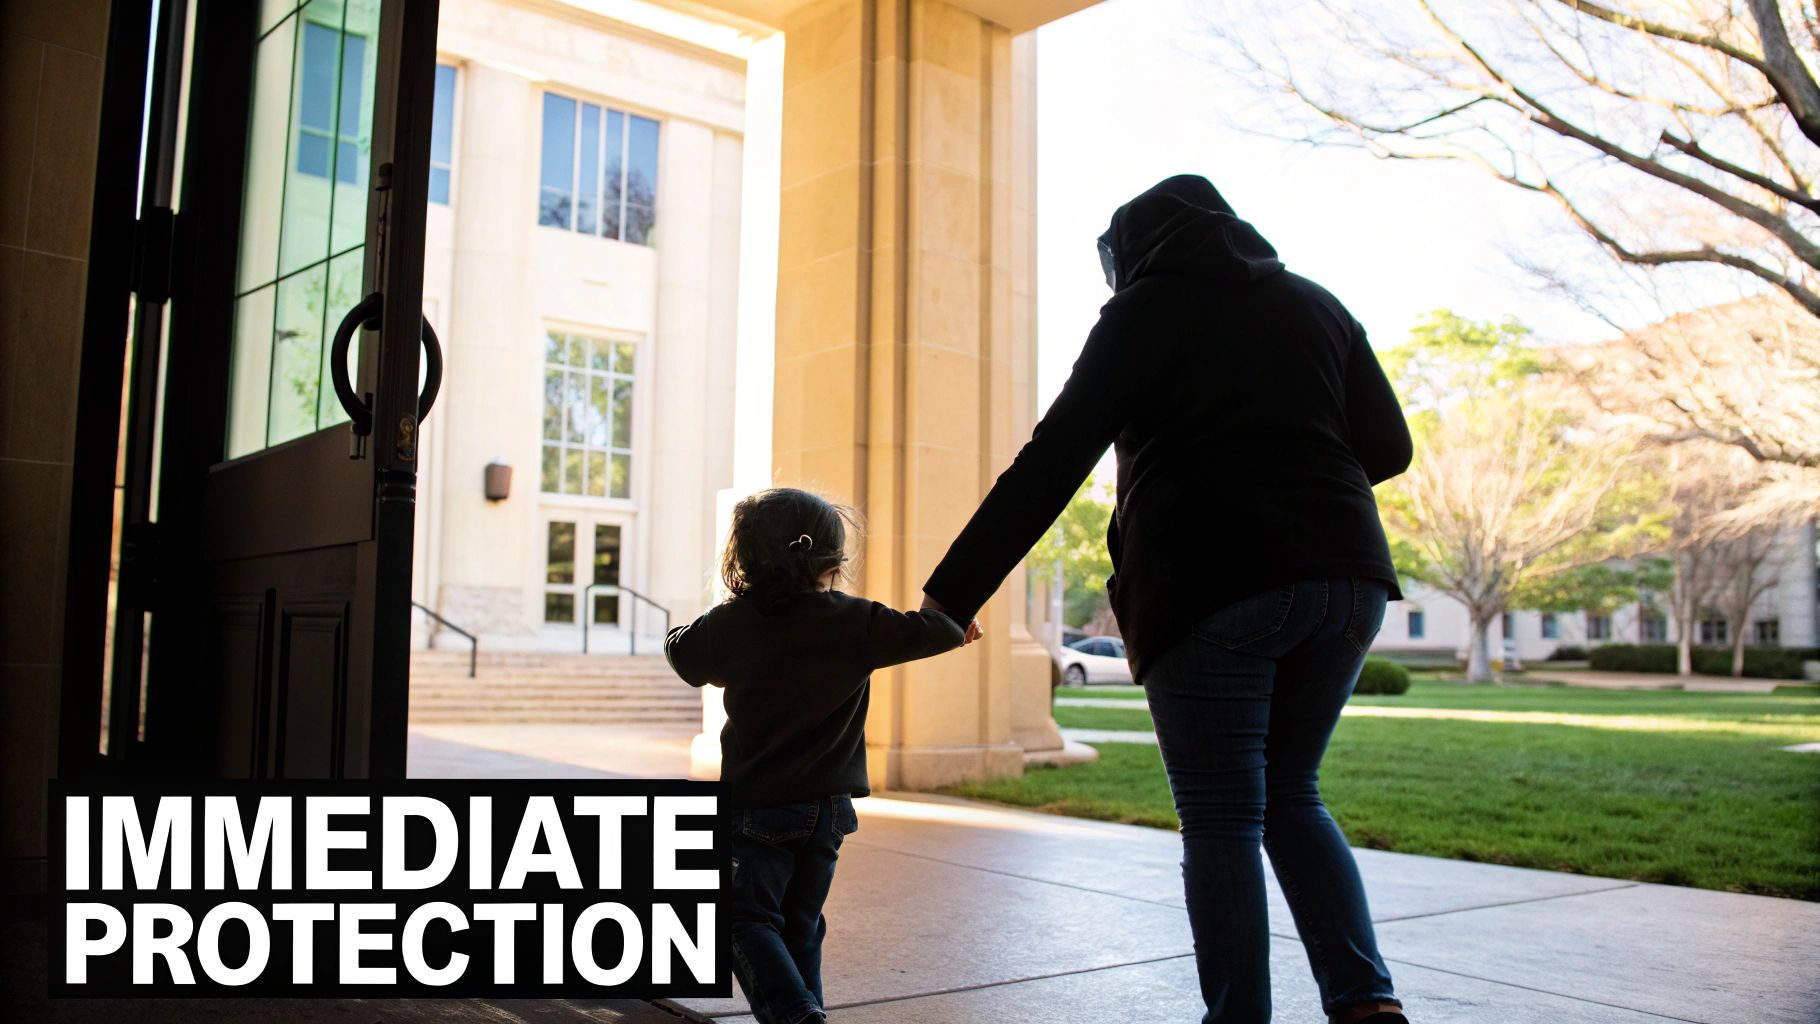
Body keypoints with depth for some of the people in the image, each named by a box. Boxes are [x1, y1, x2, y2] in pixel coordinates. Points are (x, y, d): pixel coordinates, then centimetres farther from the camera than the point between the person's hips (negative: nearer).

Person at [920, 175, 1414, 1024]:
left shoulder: (1145, 311, 4)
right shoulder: (1315, 304, 18)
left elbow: (1051, 463, -3)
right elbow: (1388, 446, 15)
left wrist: (952, 592, -3)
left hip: (1210, 587, -5)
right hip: (1344, 577, 5)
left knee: (1220, 820, 4)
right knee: (1290, 797, 17)